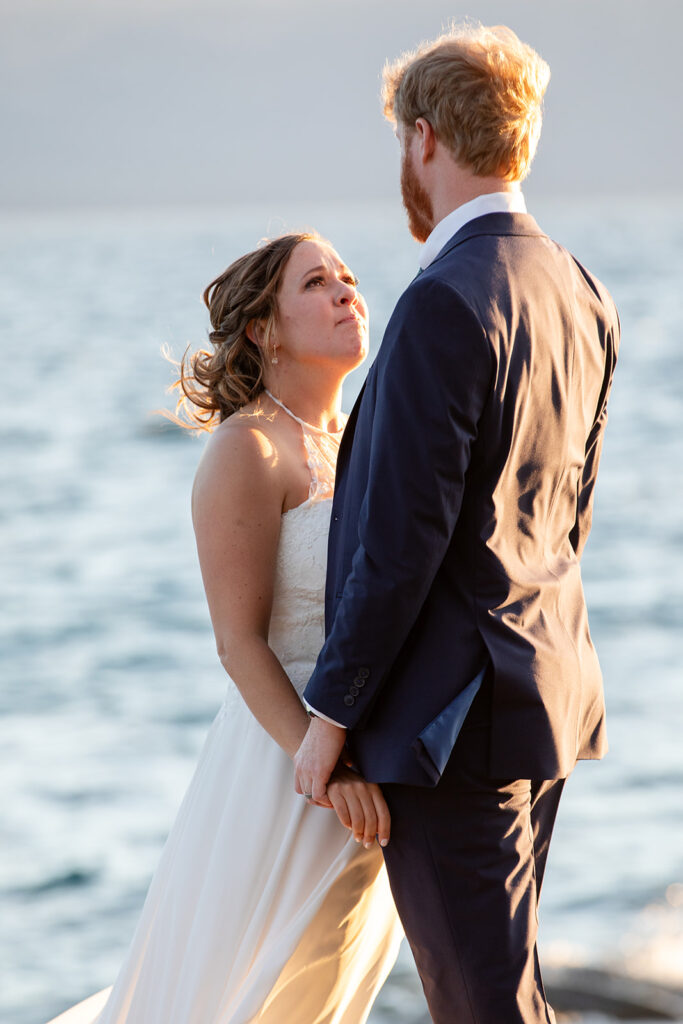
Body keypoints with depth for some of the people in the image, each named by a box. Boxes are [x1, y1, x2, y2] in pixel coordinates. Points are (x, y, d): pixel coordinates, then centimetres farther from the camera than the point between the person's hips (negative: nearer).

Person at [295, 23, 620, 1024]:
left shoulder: (446, 305, -20)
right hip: (550, 687, 9)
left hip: (453, 715, -9)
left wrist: (330, 715, -12)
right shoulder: (581, 294, 8)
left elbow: (400, 539, -21)